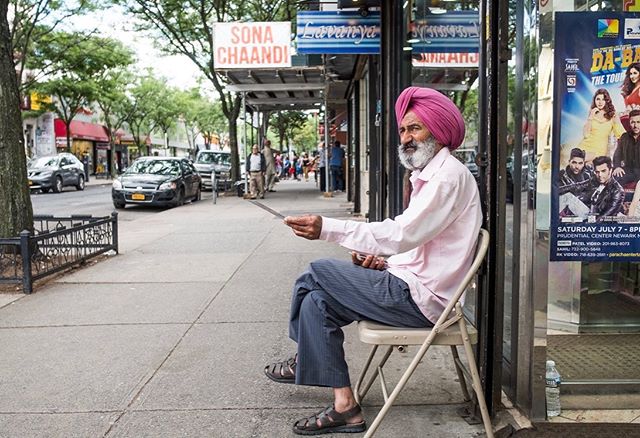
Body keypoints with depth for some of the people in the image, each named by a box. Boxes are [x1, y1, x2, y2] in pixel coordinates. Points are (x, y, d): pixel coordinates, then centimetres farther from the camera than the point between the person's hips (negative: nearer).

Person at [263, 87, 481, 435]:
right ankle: (344, 406, 4)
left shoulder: (449, 174, -14)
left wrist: (328, 229, -29)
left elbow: (403, 234, -26)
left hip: (419, 298, -10)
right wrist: (384, 262, 3)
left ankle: (306, 360, 13)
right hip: (412, 285, 10)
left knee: (315, 274, -8)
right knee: (317, 300, 1)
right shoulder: (430, 175, 19)